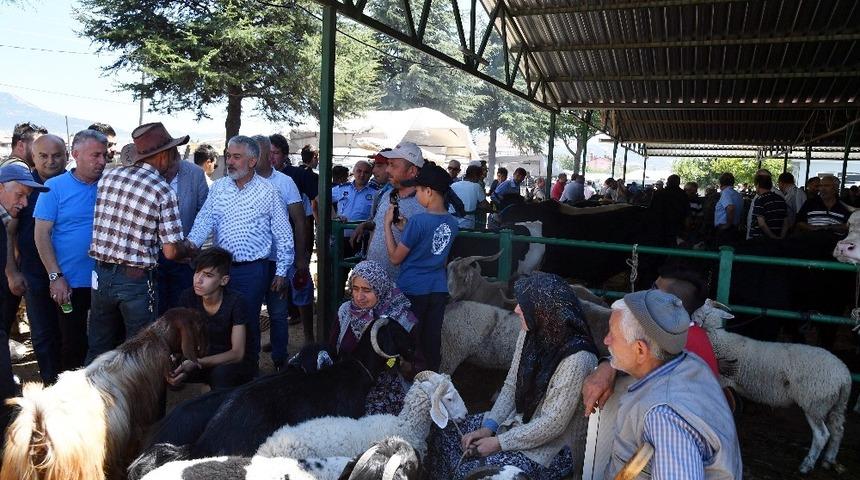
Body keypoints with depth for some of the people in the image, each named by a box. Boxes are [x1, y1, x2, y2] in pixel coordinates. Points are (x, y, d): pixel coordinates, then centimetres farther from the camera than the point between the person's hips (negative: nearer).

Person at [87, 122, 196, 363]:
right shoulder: (163, 191, -14)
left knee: (98, 351, 19)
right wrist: (191, 249, 6)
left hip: (101, 275, 5)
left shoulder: (109, 177, 2)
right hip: (136, 280, -5)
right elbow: (171, 252, -15)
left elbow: (100, 223, 12)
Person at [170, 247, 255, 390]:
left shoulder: (235, 302, -22)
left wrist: (197, 363, -34)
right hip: (205, 358, 4)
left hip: (238, 363, -4)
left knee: (221, 373, -36)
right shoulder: (188, 297, -10)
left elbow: (237, 353, -22)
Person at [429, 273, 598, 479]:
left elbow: (551, 425, -24)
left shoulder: (576, 359, -28)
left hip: (553, 444, -7)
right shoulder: (530, 333, -5)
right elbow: (510, 387, 4)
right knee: (444, 435, -1)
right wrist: (488, 427, -6)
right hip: (518, 420, 8)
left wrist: (498, 443, -19)